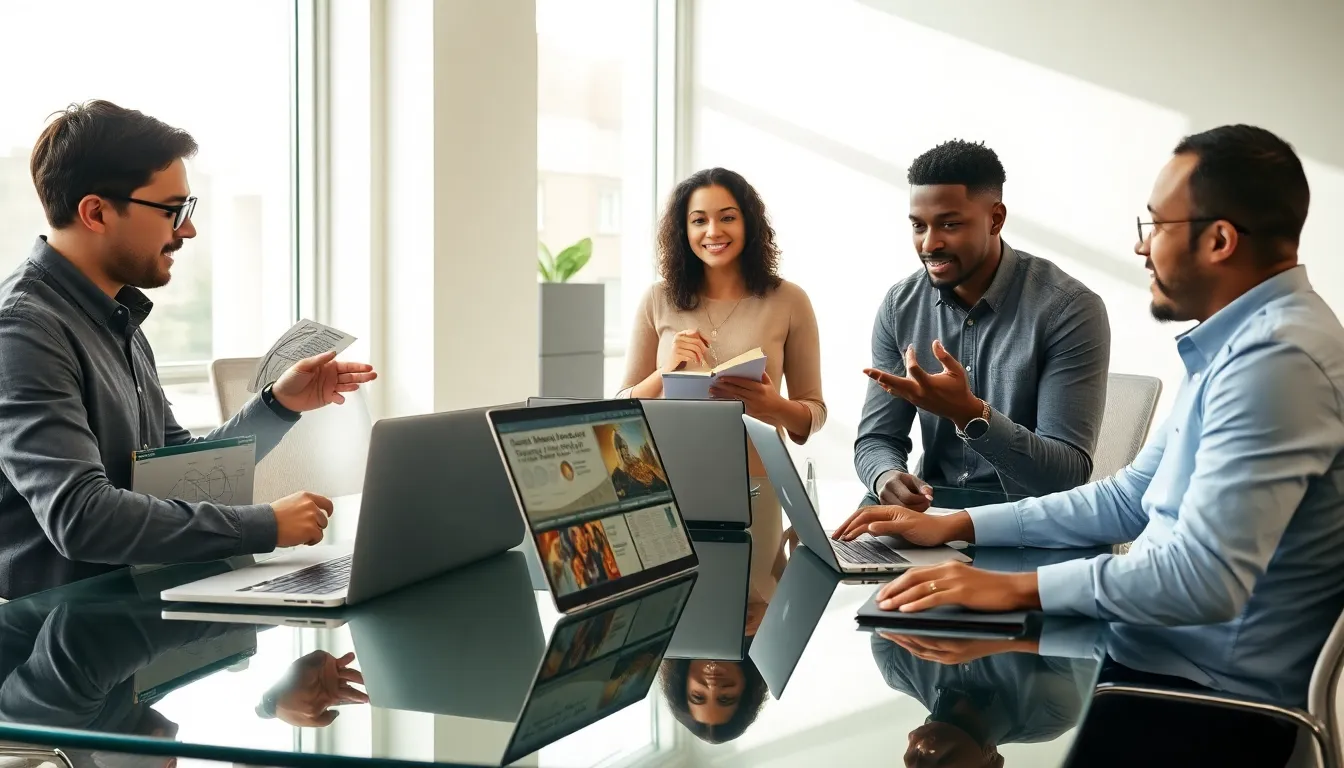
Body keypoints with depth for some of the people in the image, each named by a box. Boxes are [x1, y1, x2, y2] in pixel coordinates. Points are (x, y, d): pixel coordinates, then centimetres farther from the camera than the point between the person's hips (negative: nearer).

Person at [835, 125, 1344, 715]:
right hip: (1163, 649, 9)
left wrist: (1019, 587, -23)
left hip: (1208, 693, -9)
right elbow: (1130, 497, 15)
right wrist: (955, 525, 8)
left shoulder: (1275, 357, -23)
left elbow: (1206, 577, -30)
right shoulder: (1239, 340, 12)